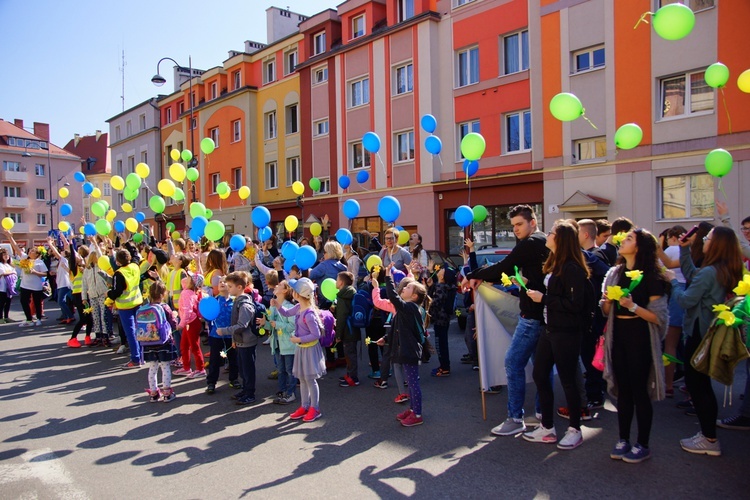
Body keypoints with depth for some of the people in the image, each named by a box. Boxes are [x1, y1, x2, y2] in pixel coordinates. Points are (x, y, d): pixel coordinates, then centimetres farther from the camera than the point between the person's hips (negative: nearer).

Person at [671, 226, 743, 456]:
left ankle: (709, 440, 10)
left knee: (695, 384, 1)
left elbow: (686, 300, -21)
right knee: (703, 383, 18)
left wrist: (673, 282, -4)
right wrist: (685, 249, 13)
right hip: (711, 332, 9)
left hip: (699, 334, -9)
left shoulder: (709, 272, -24)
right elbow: (691, 275, 18)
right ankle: (708, 434, 28)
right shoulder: (727, 271, 6)